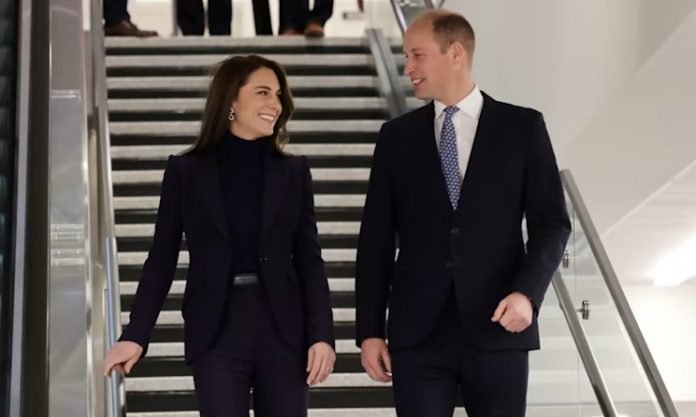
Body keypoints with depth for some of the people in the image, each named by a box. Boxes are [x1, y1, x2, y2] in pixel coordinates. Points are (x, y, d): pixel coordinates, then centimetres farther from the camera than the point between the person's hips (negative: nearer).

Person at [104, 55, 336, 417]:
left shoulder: (293, 172, 8)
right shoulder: (186, 171, 3)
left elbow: (309, 259, 6)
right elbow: (161, 260, 4)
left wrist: (321, 334, -5)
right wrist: (135, 336, -3)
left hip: (282, 330, 2)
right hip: (216, 333, -2)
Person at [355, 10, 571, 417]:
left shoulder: (522, 127, 4)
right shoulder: (397, 136, 9)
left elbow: (552, 223, 2)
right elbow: (377, 239, 8)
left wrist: (527, 292, -14)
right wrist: (369, 330, 3)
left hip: (497, 329, -1)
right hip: (417, 332, 1)